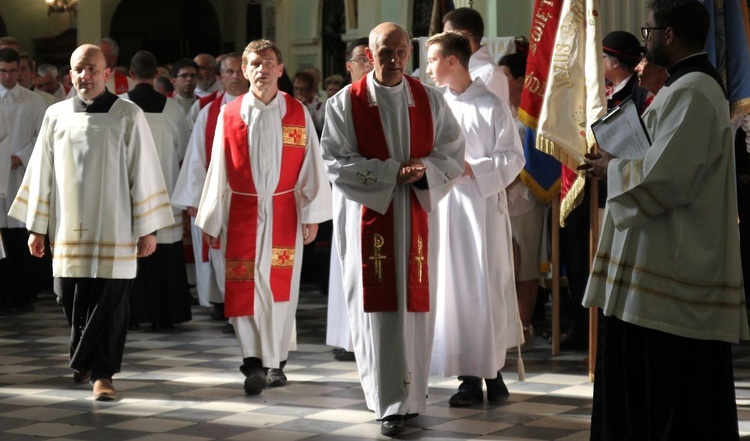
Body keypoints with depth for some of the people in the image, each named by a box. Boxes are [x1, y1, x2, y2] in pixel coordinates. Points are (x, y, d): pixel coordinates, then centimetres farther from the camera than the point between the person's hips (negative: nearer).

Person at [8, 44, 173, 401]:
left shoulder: (128, 115, -3)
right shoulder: (56, 116, 6)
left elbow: (144, 173, -2)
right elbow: (41, 173, 10)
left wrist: (148, 229, -4)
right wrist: (36, 227, 8)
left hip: (113, 230, -3)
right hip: (69, 228, 3)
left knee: (109, 302, -4)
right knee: (72, 300, 9)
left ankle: (102, 372, 6)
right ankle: (84, 358, 33)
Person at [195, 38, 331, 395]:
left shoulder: (298, 114, 1)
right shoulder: (229, 115, 2)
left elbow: (311, 167, 2)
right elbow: (218, 171, 4)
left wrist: (311, 215, -3)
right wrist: (212, 220, 4)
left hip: (284, 214, 0)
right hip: (242, 214, 0)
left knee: (281, 287, 5)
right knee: (243, 287, -6)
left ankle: (275, 361, 14)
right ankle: (253, 362, -7)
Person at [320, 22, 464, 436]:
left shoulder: (430, 100, 6)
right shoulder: (345, 103, -2)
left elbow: (453, 154, 6)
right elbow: (336, 162, -8)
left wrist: (424, 169, -15)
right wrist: (393, 172, -16)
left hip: (417, 215, 3)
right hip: (368, 216, -2)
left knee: (416, 304, 4)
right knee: (379, 308, -4)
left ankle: (412, 393, 16)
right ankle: (389, 403, -1)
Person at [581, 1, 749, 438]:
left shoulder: (691, 93, -18)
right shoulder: (695, 84, 15)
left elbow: (663, 178, -24)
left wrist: (614, 168, -7)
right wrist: (621, 163, 10)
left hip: (675, 268, -11)